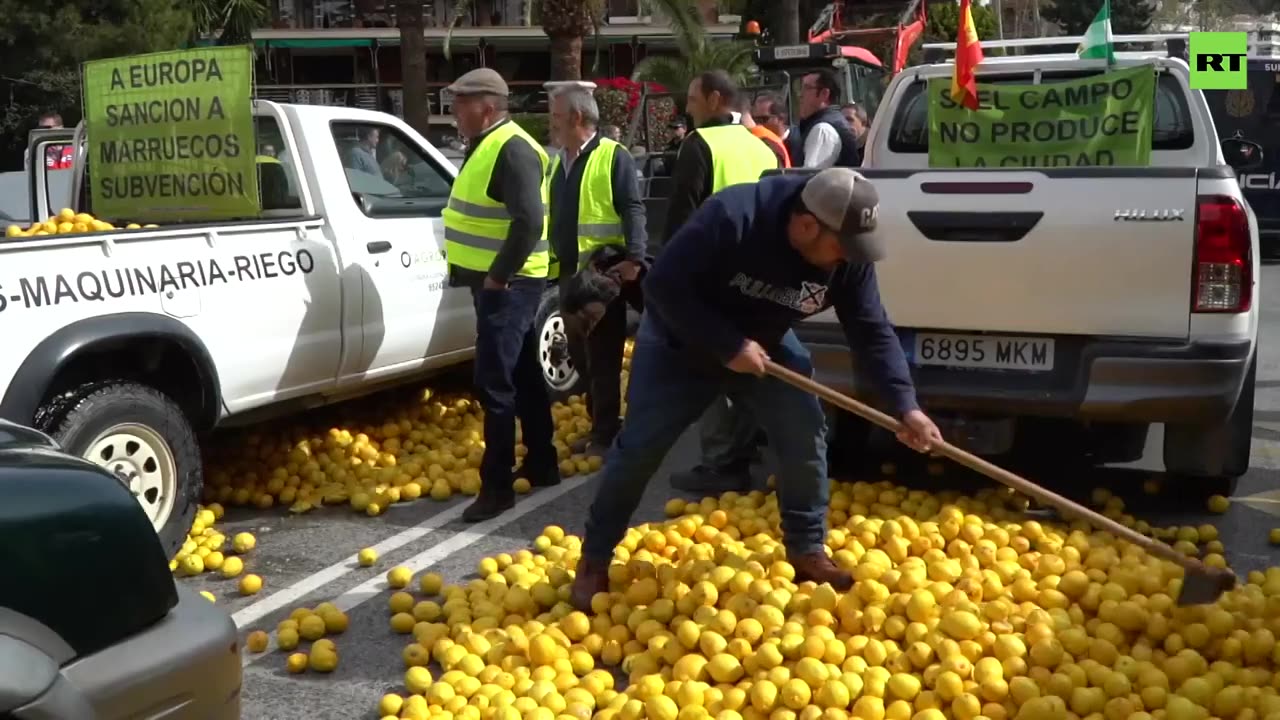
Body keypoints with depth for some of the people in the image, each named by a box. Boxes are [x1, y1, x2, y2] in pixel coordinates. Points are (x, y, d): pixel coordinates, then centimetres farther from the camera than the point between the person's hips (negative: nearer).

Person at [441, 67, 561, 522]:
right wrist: (487, 275, 17)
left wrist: (498, 276, -21)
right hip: (494, 280, 11)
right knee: (523, 375, 17)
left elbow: (529, 221, -27)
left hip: (508, 284, -11)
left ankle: (497, 486, -4)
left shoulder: (512, 149, -18)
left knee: (494, 383, -9)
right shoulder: (486, 145, 14)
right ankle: (541, 465, 28)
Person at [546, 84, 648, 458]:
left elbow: (633, 210, -15)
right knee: (582, 353, 14)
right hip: (568, 271, 8)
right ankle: (599, 425, 24)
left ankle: (606, 431, 5)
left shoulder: (613, 156, -8)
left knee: (604, 355, -2)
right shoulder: (558, 162, 17)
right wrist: (552, 262, 19)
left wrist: (634, 258, -26)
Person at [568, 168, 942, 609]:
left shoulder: (849, 257, -20)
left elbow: (872, 331, -14)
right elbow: (662, 286, -34)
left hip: (765, 343, 4)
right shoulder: (730, 218, -37)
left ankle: (807, 551, 12)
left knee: (806, 435, -7)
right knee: (638, 448, -3)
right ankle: (594, 561, 11)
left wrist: (905, 406, -24)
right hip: (679, 343, -4)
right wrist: (728, 346, -35)